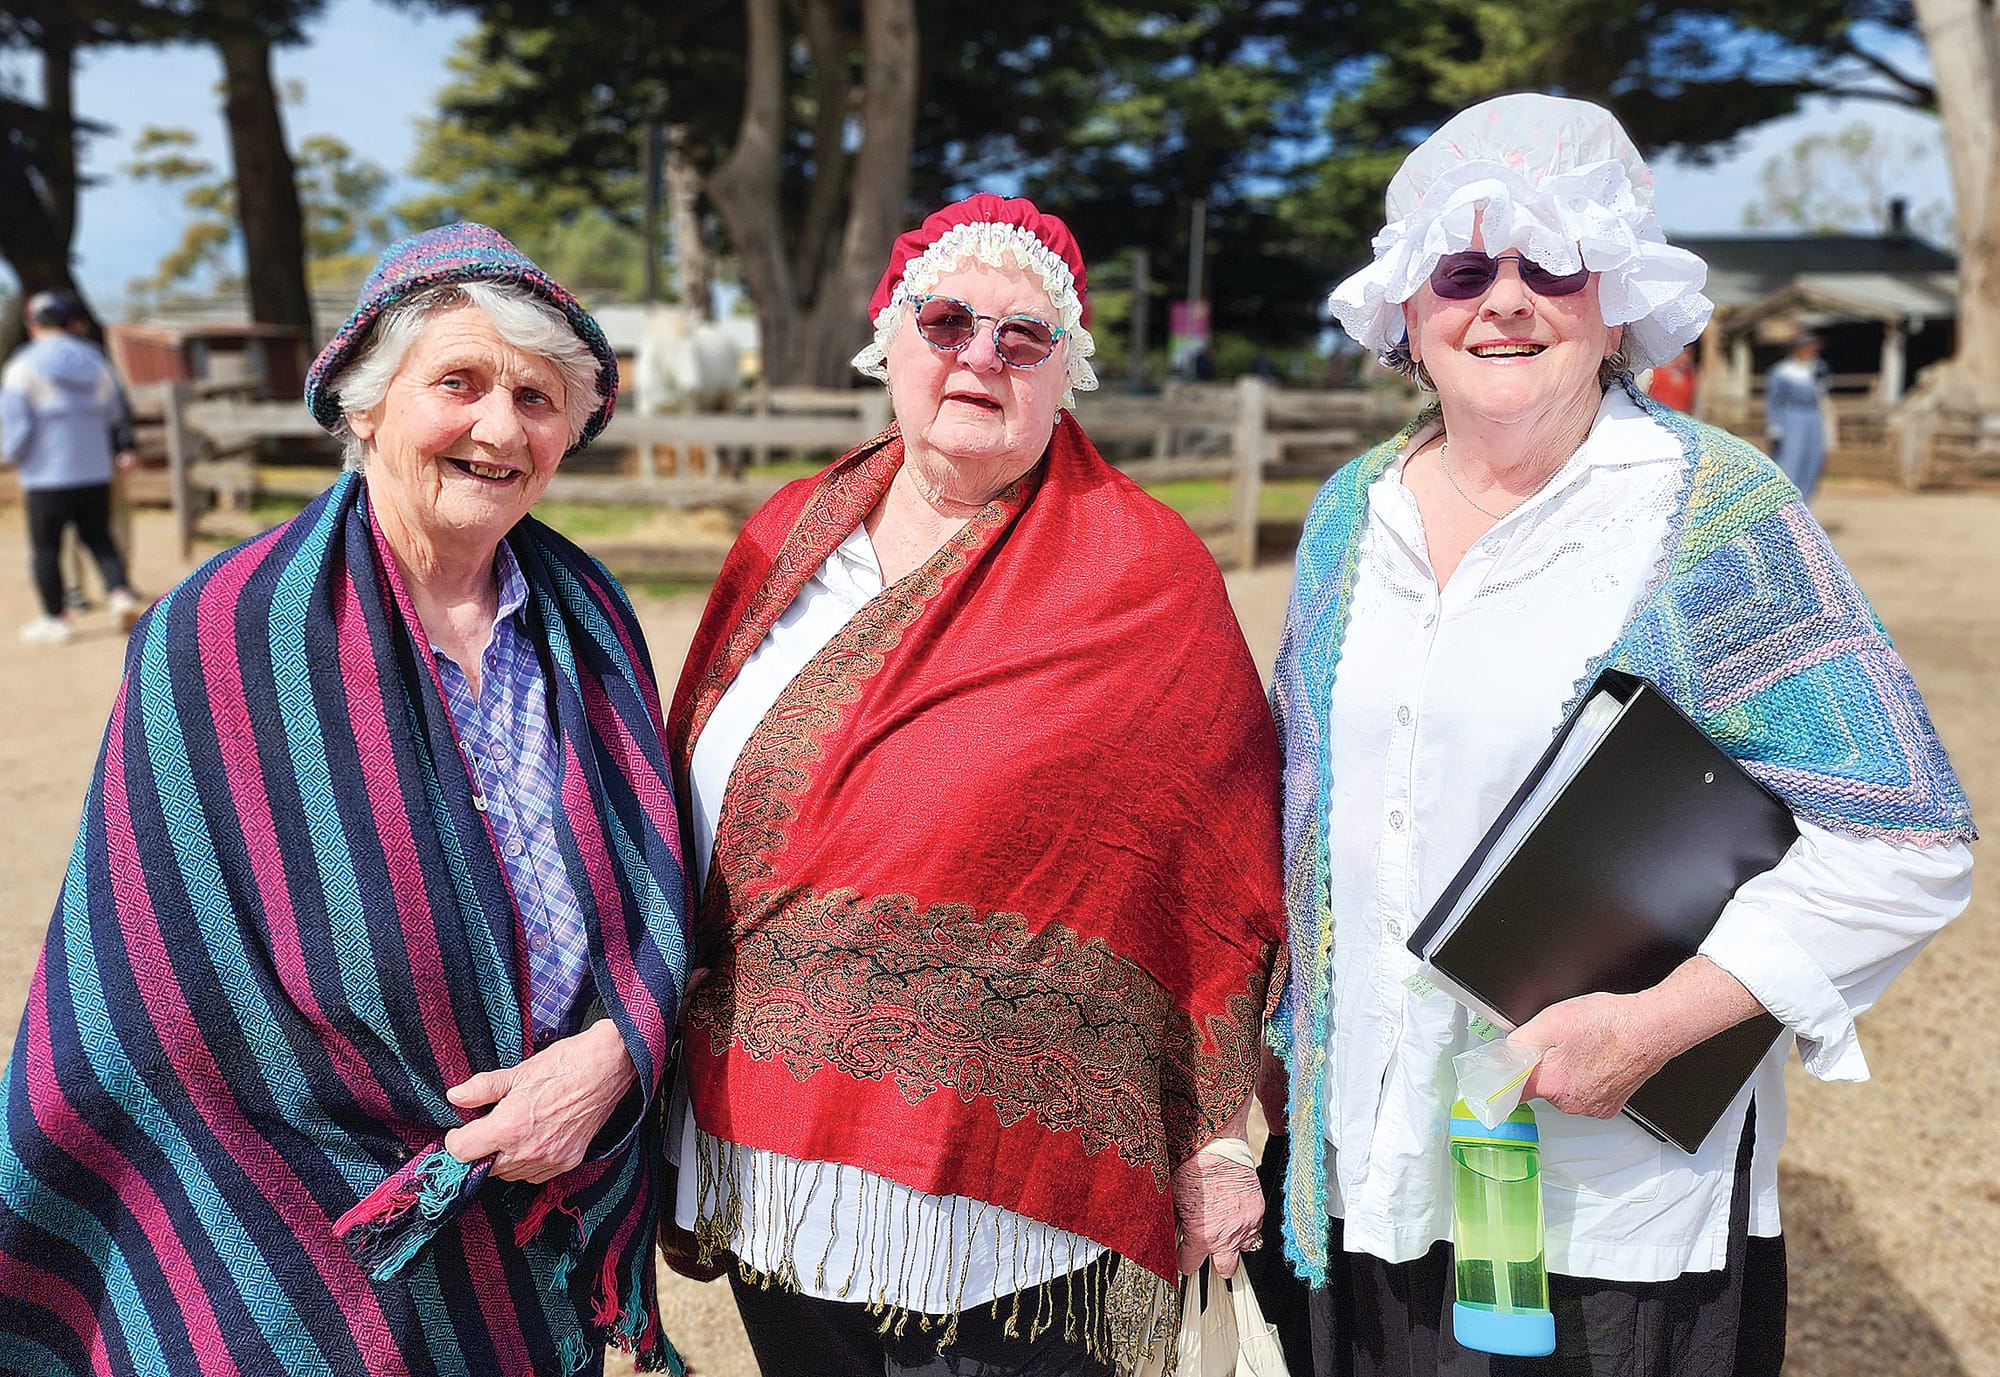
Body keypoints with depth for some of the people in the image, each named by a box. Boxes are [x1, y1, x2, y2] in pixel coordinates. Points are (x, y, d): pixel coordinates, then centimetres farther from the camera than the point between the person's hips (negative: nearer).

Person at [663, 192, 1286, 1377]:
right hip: (771, 1161, 5)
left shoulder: (1144, 575, -6)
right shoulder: (791, 535, 8)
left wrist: (1216, 1136, -4)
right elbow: (696, 807, 14)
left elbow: (1224, 866, -4)